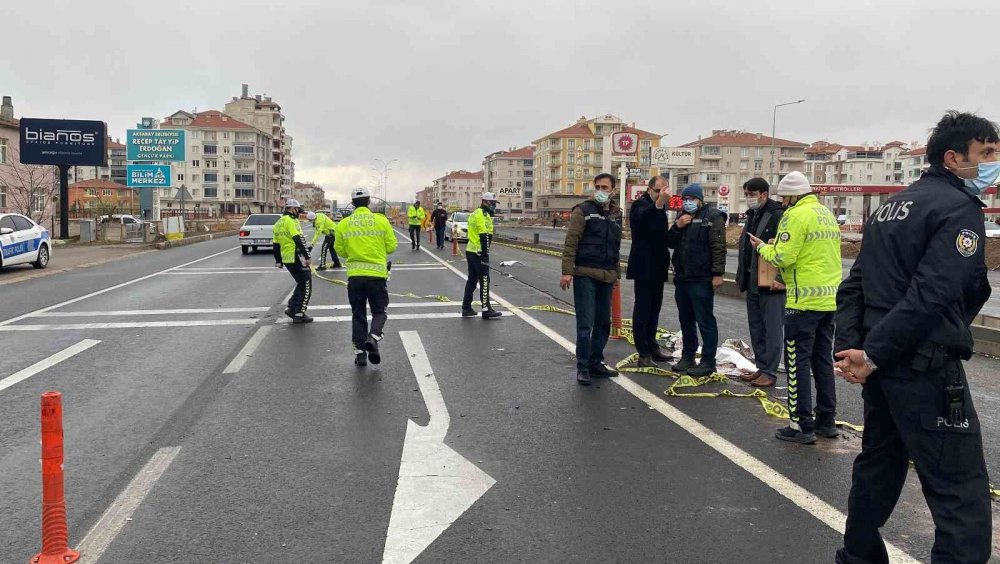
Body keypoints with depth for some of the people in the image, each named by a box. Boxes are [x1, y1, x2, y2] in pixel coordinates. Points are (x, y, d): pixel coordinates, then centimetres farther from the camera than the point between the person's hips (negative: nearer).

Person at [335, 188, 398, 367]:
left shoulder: (344, 224, 1)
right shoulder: (381, 220, -3)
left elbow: (340, 250, 5)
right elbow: (391, 247, 0)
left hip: (354, 275, 2)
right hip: (377, 274, -1)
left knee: (358, 315, 13)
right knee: (379, 312, 11)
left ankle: (359, 351, 11)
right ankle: (373, 338, -16)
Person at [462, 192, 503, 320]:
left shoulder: (475, 213, 17)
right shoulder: (484, 215, -15)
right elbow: (485, 237, -21)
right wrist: (485, 255, -21)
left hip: (470, 251, 10)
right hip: (479, 253, -10)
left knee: (472, 280, 13)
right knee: (484, 281, -5)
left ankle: (466, 308, 16)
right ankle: (486, 310, -3)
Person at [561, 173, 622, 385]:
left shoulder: (616, 215, 14)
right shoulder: (583, 210, -5)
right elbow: (571, 243, -10)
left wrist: (616, 274, 19)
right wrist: (567, 271, -17)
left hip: (606, 277, 7)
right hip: (585, 275, -6)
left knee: (603, 323, 12)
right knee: (585, 324, -5)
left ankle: (596, 362, 24)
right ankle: (583, 368, 3)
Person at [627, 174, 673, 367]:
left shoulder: (661, 208, 15)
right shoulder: (640, 205, -10)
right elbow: (642, 218, -35)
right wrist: (659, 203, -50)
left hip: (657, 267, 8)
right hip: (644, 267, -8)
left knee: (654, 309, 13)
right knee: (642, 310, -5)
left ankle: (652, 347, 21)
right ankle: (643, 354, -3)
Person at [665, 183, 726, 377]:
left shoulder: (712, 217, -7)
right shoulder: (682, 217, 17)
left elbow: (718, 247, -13)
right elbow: (669, 243, 14)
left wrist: (718, 273, -20)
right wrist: (677, 226, -3)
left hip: (701, 280, -8)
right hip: (682, 277, 8)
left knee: (705, 321, -4)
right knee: (686, 320, 15)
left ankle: (708, 362, 2)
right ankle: (687, 357, 25)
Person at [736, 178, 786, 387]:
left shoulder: (778, 216, -13)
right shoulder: (752, 216, 16)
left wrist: (780, 278, -22)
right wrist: (742, 276, 18)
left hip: (771, 284, -9)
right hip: (752, 283, 9)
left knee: (772, 329, -1)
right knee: (756, 328, 14)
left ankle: (769, 372, 5)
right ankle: (761, 367, 24)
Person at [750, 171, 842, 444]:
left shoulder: (796, 215, -11)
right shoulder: (827, 214, 16)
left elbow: (782, 257, -18)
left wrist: (762, 247, 1)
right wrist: (773, 246, 17)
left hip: (805, 300, -9)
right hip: (830, 298, 9)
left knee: (798, 362, -2)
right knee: (823, 359, 15)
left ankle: (802, 425, 0)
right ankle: (827, 421, 21)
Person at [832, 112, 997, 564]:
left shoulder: (894, 204, 16)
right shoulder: (960, 209, -10)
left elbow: (854, 285, 11)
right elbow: (929, 296, -22)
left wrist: (850, 346, 1)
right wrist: (873, 355, -18)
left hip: (882, 361, 9)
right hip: (926, 369, -9)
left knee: (878, 465, 21)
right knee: (963, 494, -4)